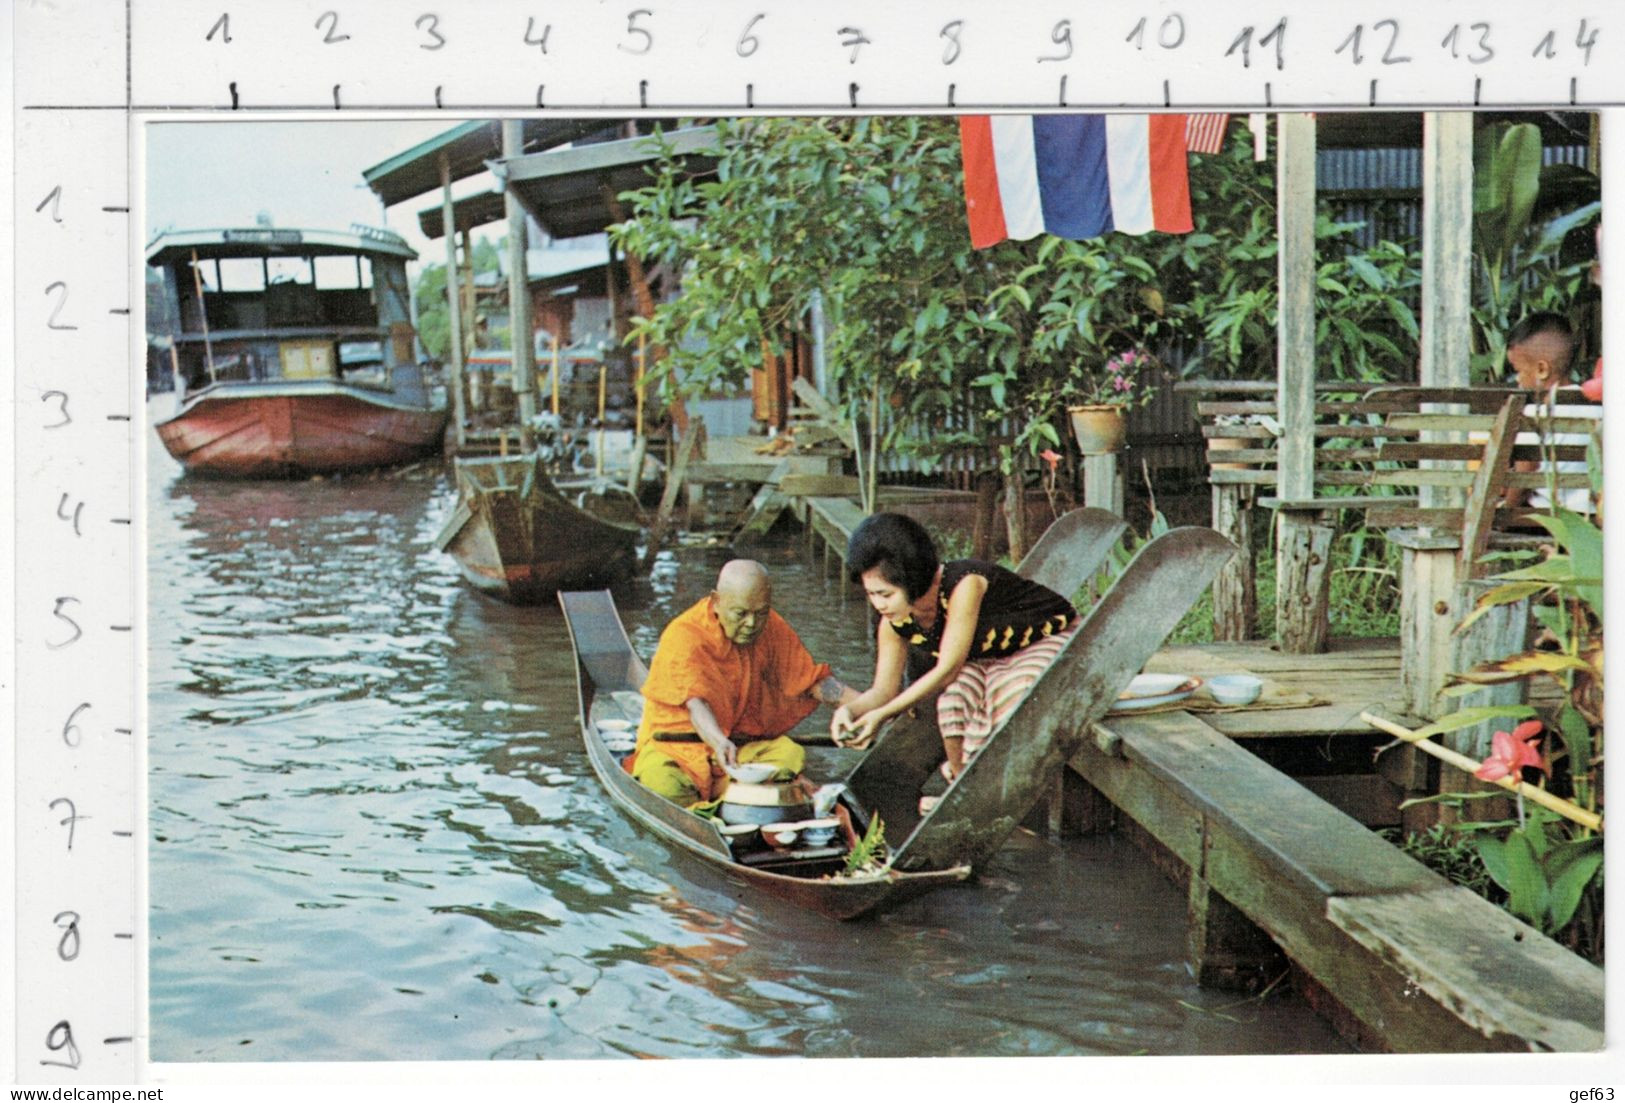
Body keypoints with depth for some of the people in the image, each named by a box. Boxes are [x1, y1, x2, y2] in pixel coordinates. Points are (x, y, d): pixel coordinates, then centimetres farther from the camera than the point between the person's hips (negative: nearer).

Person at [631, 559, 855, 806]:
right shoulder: (684, 636, -18)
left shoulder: (773, 629, 2)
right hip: (676, 746, -4)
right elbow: (695, 702, -31)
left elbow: (813, 680, 6)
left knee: (792, 755, -28)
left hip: (743, 743, 4)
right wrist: (719, 742, -52)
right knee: (662, 786, -38)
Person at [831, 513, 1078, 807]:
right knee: (956, 690, -26)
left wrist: (883, 715, -37)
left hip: (1053, 640, -5)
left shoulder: (965, 586, -36)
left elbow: (947, 670, -34)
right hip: (988, 659, 5)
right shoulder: (894, 622, -15)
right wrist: (850, 710, -29)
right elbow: (884, 689, -7)